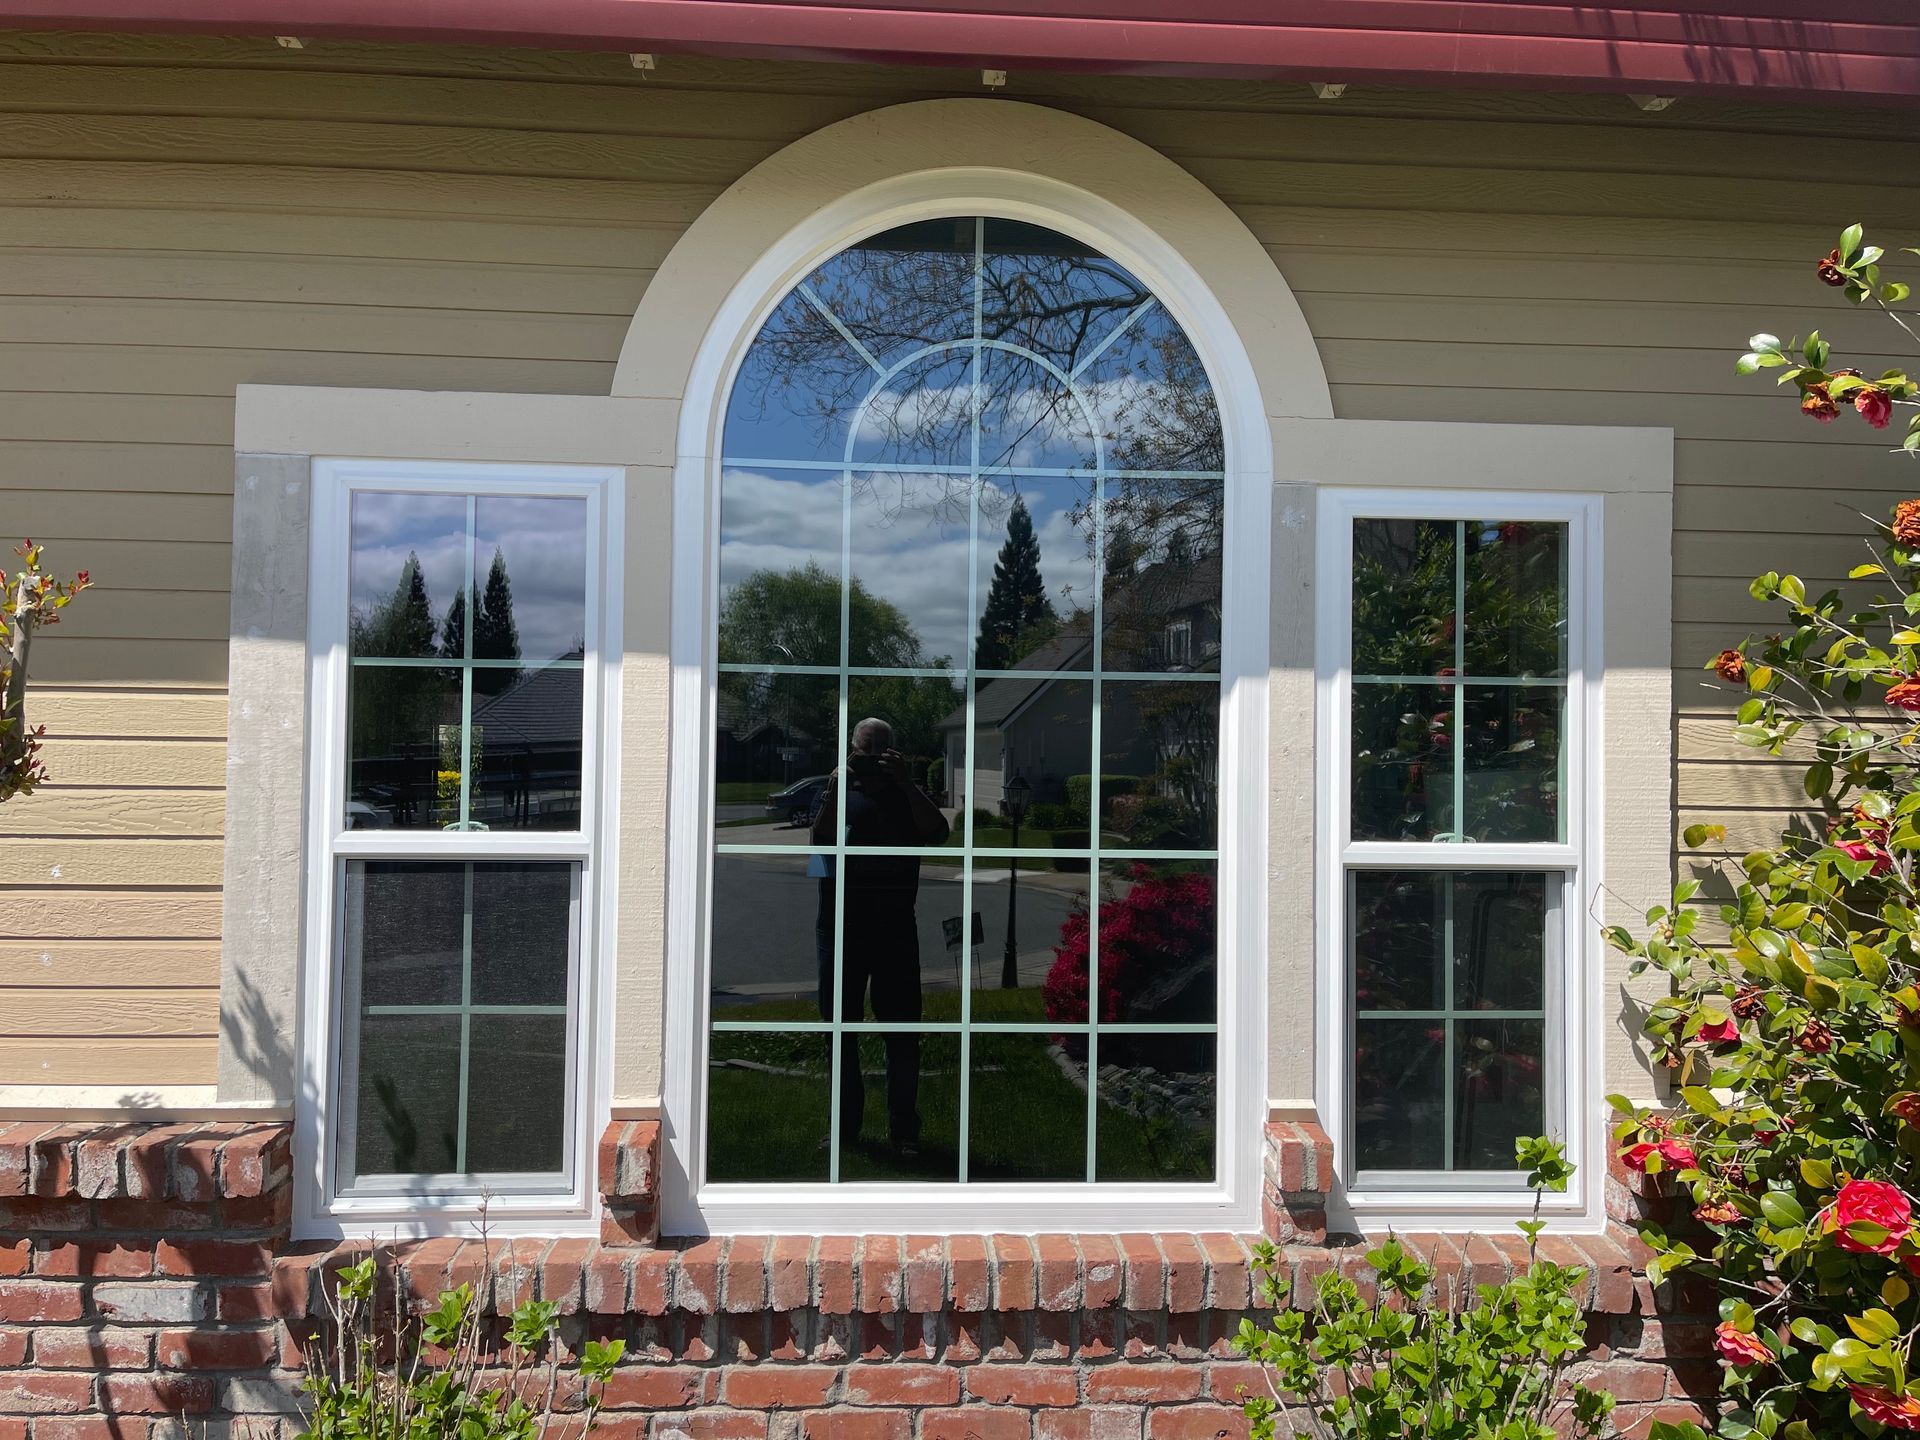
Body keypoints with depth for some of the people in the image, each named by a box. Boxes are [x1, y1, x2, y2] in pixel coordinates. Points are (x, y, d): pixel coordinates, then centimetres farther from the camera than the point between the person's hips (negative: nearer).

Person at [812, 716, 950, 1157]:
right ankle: (844, 1125, 15)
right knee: (841, 1029, 6)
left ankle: (904, 1128, 9)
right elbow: (820, 840, -9)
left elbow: (936, 834, -9)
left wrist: (906, 782, -15)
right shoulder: (837, 794, 10)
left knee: (902, 1030, 1)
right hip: (839, 928, 0)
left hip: (896, 928, 0)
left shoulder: (907, 796, 10)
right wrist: (836, 788, -17)